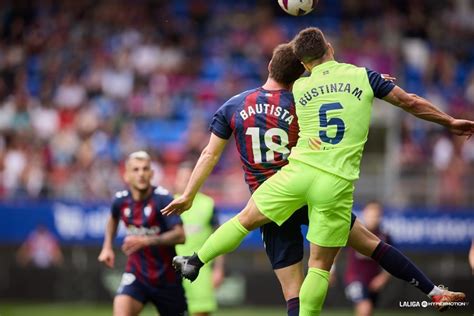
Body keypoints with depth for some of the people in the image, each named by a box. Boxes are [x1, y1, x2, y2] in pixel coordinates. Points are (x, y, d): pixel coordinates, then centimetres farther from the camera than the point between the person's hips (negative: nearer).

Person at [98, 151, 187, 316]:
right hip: (136, 274, 2)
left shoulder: (163, 199, -18)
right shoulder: (121, 200, -4)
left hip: (167, 277, -2)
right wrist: (107, 247, 11)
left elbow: (180, 235, -28)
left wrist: (146, 241, -35)